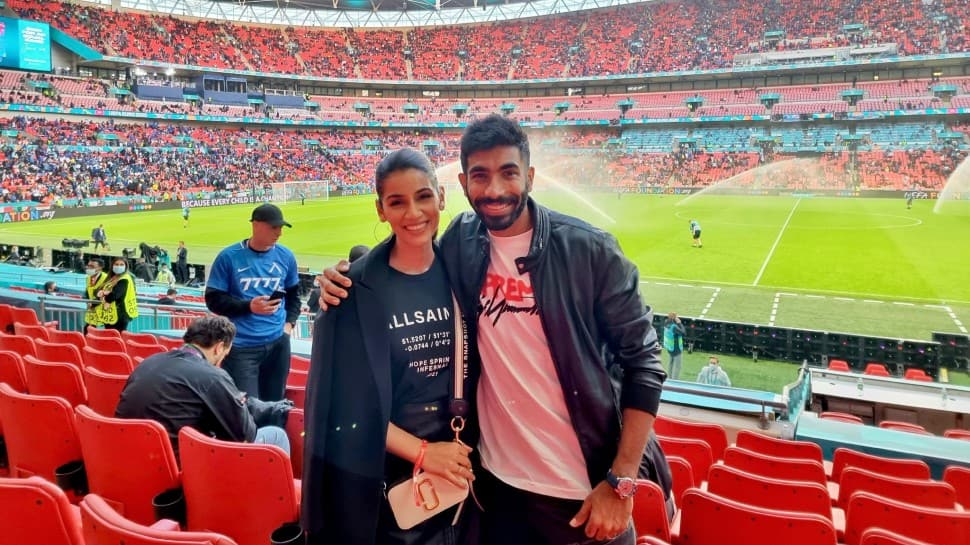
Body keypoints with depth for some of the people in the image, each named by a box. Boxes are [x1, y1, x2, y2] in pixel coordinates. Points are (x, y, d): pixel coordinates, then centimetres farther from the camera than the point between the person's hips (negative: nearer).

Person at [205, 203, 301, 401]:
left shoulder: (286, 256, 5)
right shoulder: (229, 257, -6)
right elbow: (214, 300, -4)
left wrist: (289, 322, 3)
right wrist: (248, 306, -18)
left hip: (278, 342, 4)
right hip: (241, 346, -4)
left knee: (274, 404, 15)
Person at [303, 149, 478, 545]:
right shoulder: (356, 288, -13)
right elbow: (346, 398, -12)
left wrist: (468, 444, -2)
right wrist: (421, 451, -15)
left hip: (457, 467, 4)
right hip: (384, 476, -3)